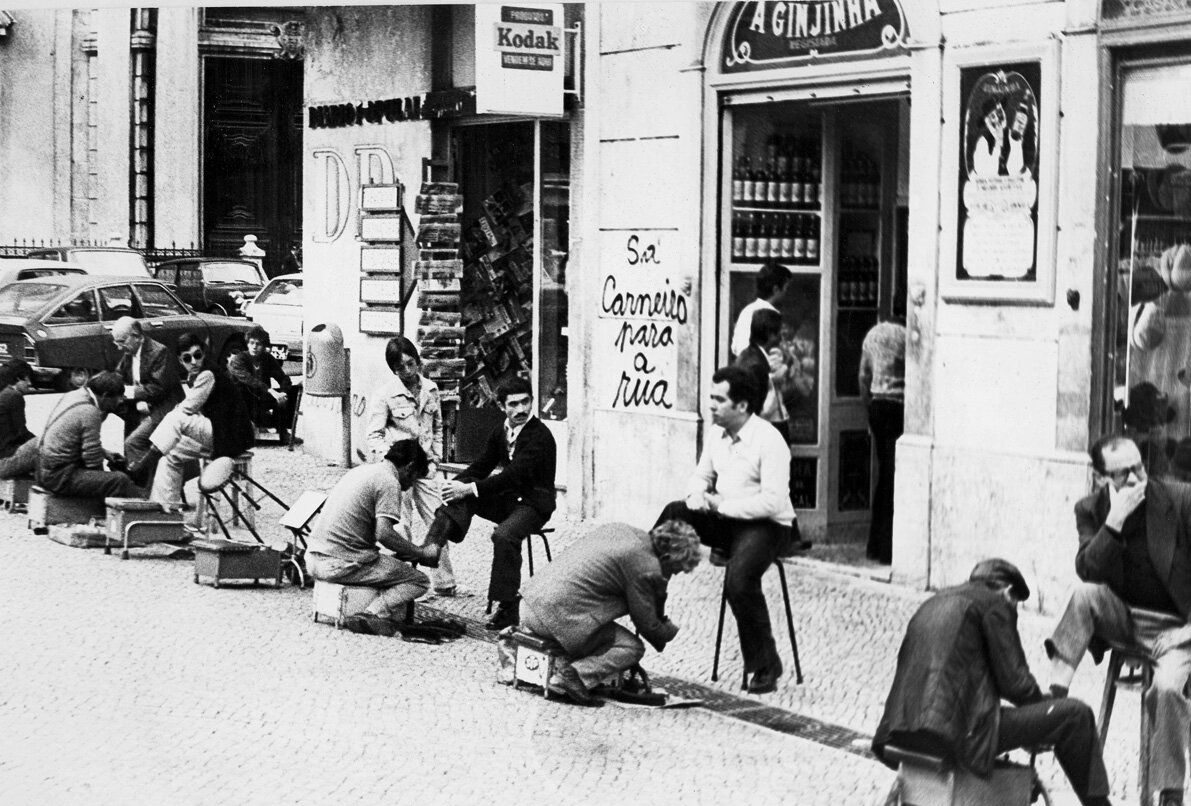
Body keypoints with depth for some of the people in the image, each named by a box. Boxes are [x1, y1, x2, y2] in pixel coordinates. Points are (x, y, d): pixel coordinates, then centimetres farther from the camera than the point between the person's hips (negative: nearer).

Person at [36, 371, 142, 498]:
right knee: (120, 480, -16)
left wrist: (104, 453, 11)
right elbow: (93, 461, -16)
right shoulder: (89, 411, -19)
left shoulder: (73, 396, 8)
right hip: (60, 477, -10)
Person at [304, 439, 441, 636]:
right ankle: (375, 615, -20)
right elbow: (384, 534, -18)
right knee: (419, 581, 2)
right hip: (342, 564, -8)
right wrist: (421, 553, -7)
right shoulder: (389, 482, -7)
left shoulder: (361, 470, 20)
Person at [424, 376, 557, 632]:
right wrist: (457, 484, -13)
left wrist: (470, 488, -31)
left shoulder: (540, 436, -17)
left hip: (533, 503, -7)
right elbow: (482, 466, 9)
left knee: (504, 535, -34)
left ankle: (508, 609, -26)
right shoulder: (501, 432, 9)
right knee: (458, 499, -15)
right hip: (507, 498, 8)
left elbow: (514, 475, -27)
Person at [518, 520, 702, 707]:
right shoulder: (646, 568, -11)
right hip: (558, 615, -9)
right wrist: (671, 631, 21)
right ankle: (573, 675, -18)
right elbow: (648, 626, -1)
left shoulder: (618, 529, 15)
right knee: (632, 648, -1)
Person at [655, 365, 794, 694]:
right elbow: (701, 476, 16)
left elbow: (773, 501, -25)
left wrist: (722, 505, -23)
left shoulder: (768, 441, -19)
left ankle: (765, 666, -13)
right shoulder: (717, 433, 6)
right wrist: (698, 497, -9)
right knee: (674, 513, -12)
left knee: (739, 580, -31)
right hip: (724, 518, 8)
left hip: (765, 524, -8)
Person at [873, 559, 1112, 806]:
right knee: (1075, 714, 0)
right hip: (958, 731, -8)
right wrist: (1044, 702, 16)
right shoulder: (995, 603, 3)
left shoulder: (932, 603, 24)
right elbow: (1013, 680, -4)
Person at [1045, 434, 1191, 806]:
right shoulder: (1090, 510, -3)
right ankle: (1054, 694, -29)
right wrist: (1115, 519, -26)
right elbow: (1088, 571, -16)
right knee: (1085, 594, -29)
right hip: (1123, 617, 3)